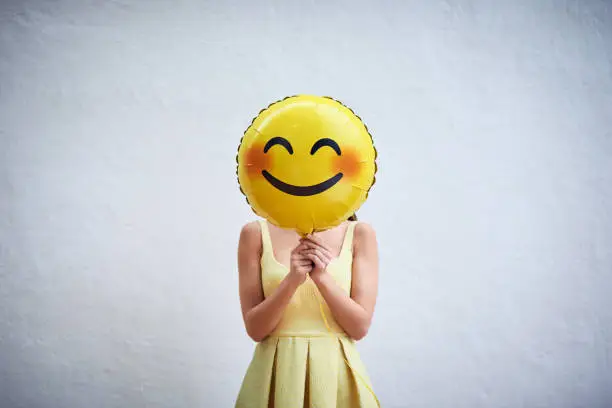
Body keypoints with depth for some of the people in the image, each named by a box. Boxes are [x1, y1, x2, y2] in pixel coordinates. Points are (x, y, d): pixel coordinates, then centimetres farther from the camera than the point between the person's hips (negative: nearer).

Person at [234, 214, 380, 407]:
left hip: (336, 371, 0)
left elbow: (360, 327, -6)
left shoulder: (359, 233, -3)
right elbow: (254, 329, -6)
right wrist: (292, 281, -20)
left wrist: (322, 277, -19)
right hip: (277, 373, 0)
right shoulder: (256, 233, -3)